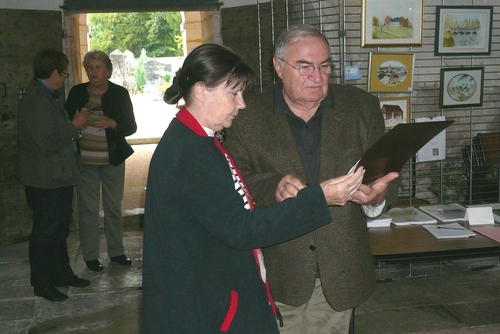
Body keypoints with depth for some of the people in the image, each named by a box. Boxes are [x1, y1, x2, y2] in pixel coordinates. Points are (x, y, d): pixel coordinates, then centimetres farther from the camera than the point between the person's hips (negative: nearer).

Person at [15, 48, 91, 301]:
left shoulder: (46, 96, 11)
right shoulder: (35, 100, -22)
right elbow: (47, 143, -26)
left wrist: (74, 122, 8)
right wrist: (74, 126, -17)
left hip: (59, 176, 10)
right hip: (46, 179, -10)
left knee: (60, 228, 20)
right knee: (45, 231, 3)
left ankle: (61, 273, 33)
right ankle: (42, 284, 16)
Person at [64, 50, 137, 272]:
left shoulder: (120, 93, -1)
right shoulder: (77, 92, 3)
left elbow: (131, 127, -3)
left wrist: (112, 123, -22)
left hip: (112, 160, 0)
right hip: (84, 161, 1)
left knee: (114, 208, 9)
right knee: (87, 210, 3)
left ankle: (116, 251, 24)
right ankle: (90, 256, 14)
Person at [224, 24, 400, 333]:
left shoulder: (362, 107, 3)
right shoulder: (249, 115, -2)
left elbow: (385, 176, 1)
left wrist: (377, 196, -22)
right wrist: (272, 186, -25)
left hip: (341, 271, 2)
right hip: (278, 271, -1)